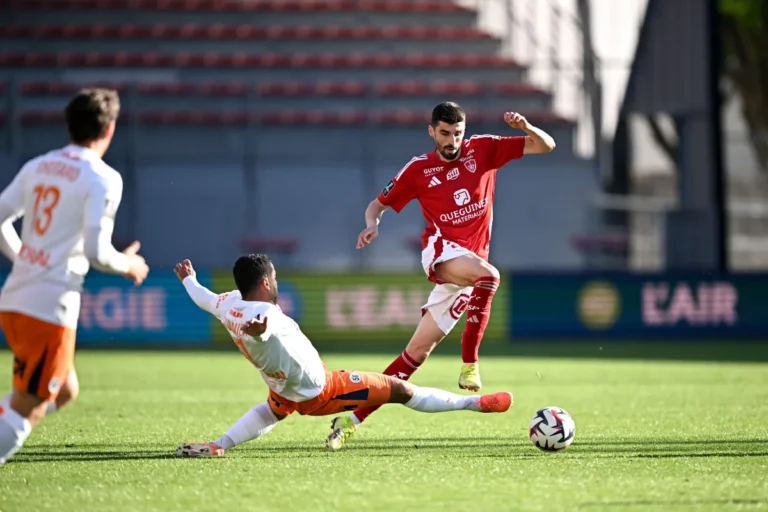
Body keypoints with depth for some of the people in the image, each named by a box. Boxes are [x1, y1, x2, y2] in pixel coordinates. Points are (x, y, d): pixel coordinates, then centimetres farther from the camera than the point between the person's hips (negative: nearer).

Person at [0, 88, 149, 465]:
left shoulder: (37, 167, 11)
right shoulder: (103, 179, -9)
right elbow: (96, 252, -15)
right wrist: (127, 265, 5)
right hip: (51, 307, -7)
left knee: (64, 391, 22)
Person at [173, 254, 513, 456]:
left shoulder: (229, 304, -9)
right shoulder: (264, 313, -34)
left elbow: (203, 298, 13)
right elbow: (259, 326, -59)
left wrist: (188, 279, 35)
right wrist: (257, 329, -84)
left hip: (284, 392, 9)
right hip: (319, 393, -9)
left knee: (274, 410, 44)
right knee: (399, 390, -4)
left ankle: (217, 447, 26)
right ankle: (474, 403, -1)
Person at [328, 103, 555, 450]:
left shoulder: (483, 150, 8)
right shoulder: (418, 170, 5)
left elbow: (546, 146, 8)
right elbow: (378, 205, 15)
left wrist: (526, 127, -14)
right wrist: (372, 225, -9)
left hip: (470, 264, 3)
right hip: (441, 250, -3)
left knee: (419, 350, 0)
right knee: (488, 276, -37)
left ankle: (354, 418, 5)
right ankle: (469, 363, -29)